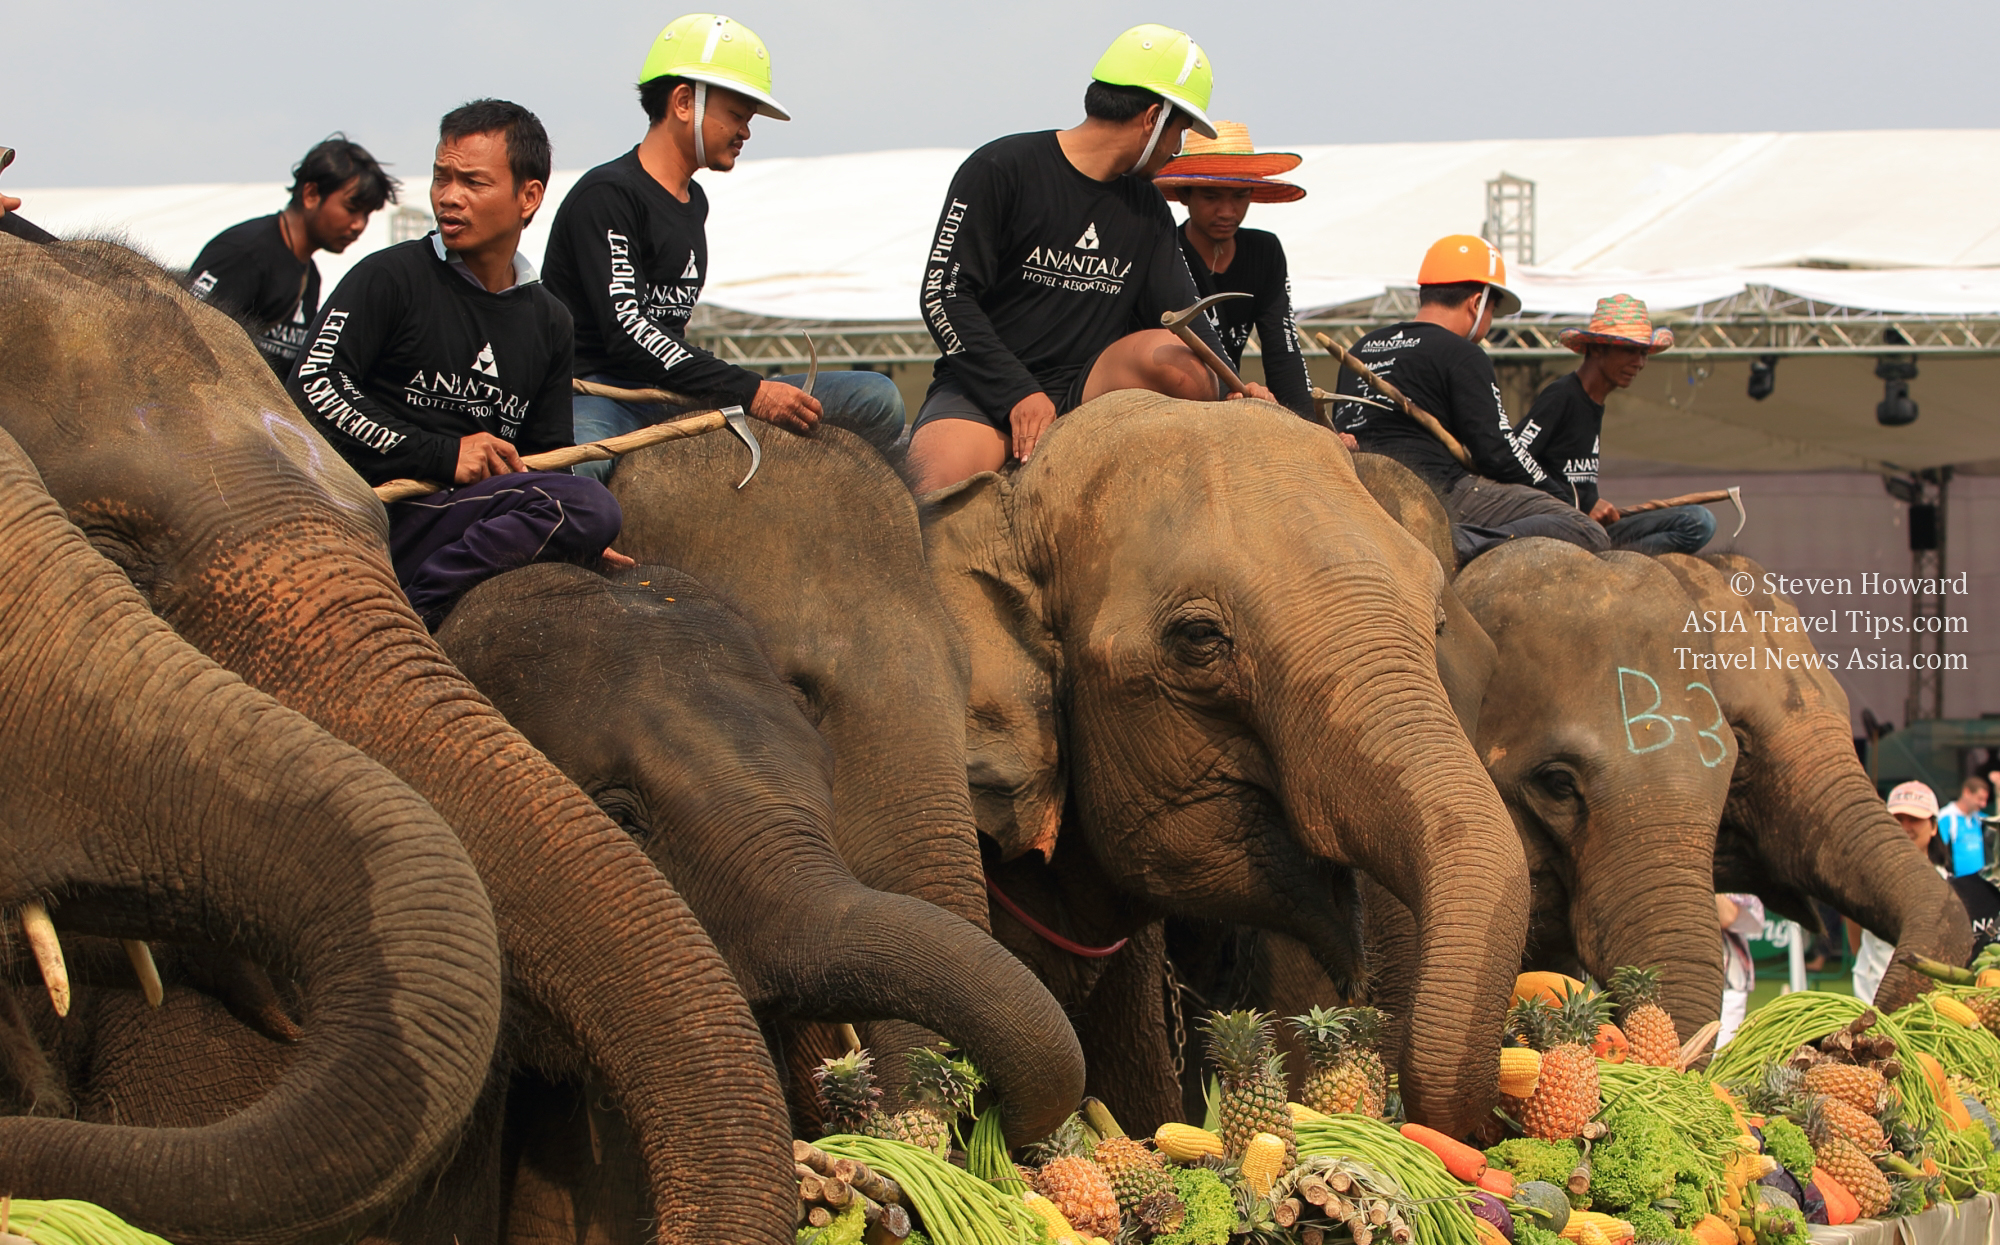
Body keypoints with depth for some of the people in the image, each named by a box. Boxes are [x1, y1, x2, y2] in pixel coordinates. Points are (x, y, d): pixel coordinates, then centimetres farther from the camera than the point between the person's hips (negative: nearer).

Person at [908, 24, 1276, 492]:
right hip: (984, 390, -5)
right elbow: (943, 294, -8)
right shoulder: (1001, 170, -3)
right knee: (935, 486, -37)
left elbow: (1181, 312, 9)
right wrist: (1018, 394, -18)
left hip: (1089, 387, 5)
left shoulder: (1147, 208, 18)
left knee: (1174, 355, -27)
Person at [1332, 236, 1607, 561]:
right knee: (1589, 535, -18)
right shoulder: (1463, 355, -3)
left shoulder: (1361, 349, 20)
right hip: (1438, 493, -8)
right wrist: (1555, 495, 7)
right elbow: (1495, 449, -9)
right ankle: (1464, 545, -36)